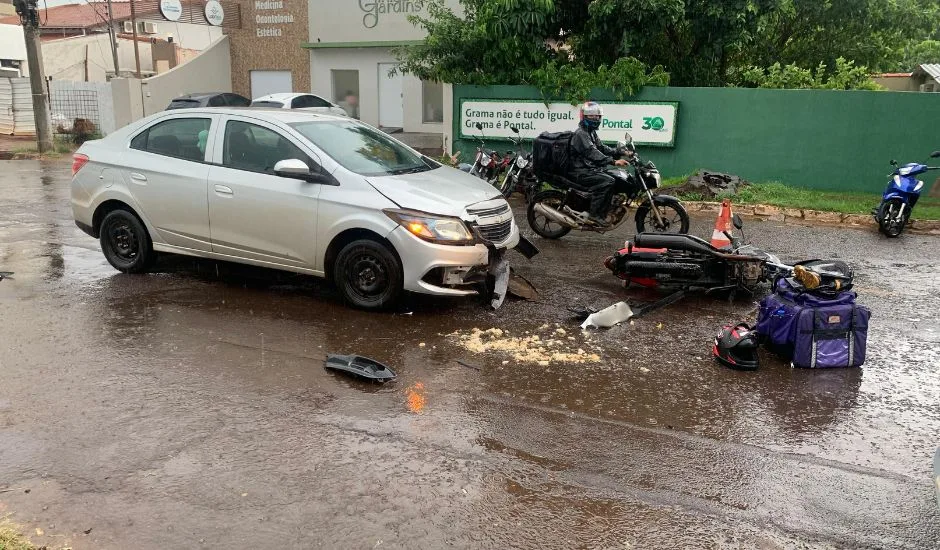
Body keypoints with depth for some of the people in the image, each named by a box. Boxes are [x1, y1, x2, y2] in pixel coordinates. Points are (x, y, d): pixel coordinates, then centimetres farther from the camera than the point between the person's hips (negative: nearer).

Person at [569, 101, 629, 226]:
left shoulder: (591, 132, 19)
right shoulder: (580, 134, -15)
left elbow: (601, 148, 22)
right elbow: (592, 153, -27)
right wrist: (613, 161, -35)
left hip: (590, 169, 11)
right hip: (581, 172, -11)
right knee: (608, 181, -27)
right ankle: (596, 215, -26)